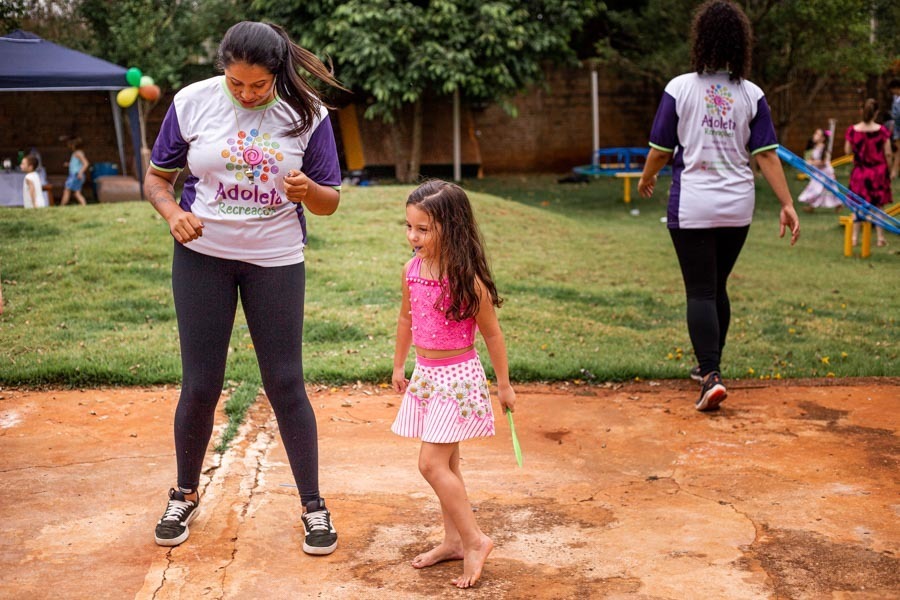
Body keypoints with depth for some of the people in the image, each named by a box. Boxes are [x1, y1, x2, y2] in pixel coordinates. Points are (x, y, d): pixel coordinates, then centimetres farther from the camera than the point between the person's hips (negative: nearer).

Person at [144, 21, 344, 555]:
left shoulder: (306, 113, -7)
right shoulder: (193, 102, -6)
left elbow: (330, 203, -1)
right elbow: (157, 177, 5)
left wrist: (307, 190, -24)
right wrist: (173, 213, -16)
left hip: (276, 260, -1)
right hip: (202, 255, 1)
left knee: (286, 384, 1)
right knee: (200, 386, 5)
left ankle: (314, 506, 15)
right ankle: (186, 495, 29)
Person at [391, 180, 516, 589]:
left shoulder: (467, 279, -20)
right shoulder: (412, 270, -2)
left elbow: (491, 333, -10)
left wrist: (504, 385, -3)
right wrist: (399, 366, 22)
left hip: (458, 377, -7)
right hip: (424, 375, 7)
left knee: (432, 463, -9)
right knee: (446, 464, 15)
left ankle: (475, 540, 4)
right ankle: (454, 540, 27)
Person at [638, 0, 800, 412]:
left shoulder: (680, 88, -8)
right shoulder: (751, 95, 0)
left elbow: (660, 149, -2)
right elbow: (767, 154, -4)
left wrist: (646, 179, 17)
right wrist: (787, 204, -2)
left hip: (693, 205, -3)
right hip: (738, 208, 4)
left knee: (700, 292, -1)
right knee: (717, 287, 19)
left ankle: (711, 375, -15)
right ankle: (709, 365, 31)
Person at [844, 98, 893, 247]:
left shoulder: (852, 130, -10)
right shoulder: (882, 130, -12)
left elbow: (847, 150, -3)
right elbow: (888, 154, -8)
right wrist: (889, 170, 5)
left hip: (860, 172, 1)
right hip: (878, 171, -1)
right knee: (877, 206, 9)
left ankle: (854, 238, 10)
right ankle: (880, 238, 11)